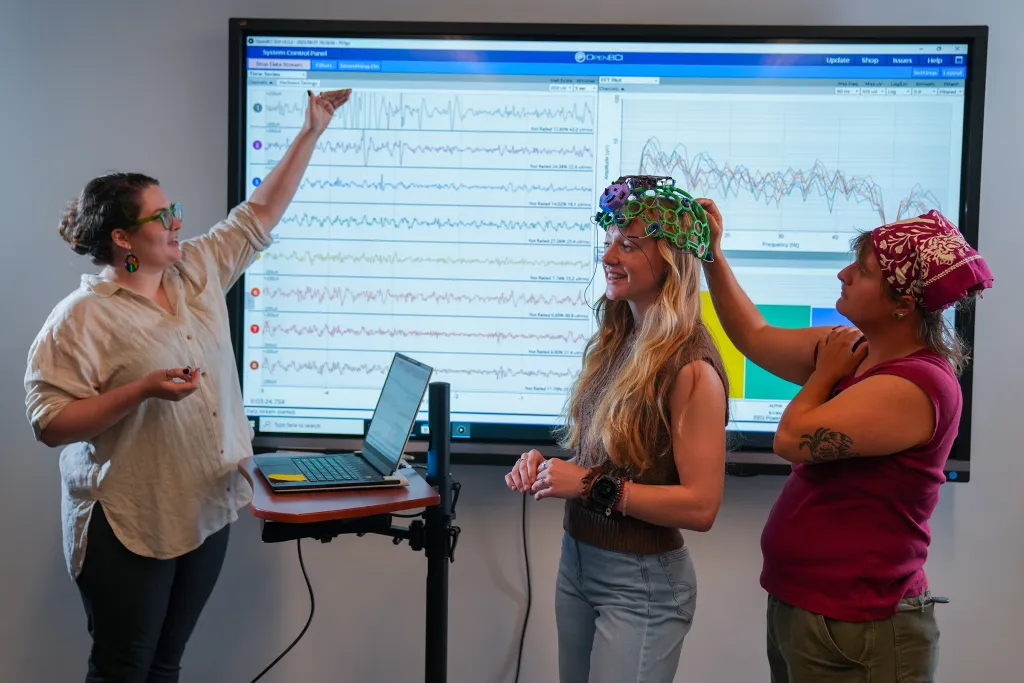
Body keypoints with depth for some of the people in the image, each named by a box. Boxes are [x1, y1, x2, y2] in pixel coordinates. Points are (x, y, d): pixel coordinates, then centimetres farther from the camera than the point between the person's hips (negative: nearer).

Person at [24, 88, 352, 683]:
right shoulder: (82, 318, -14)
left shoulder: (198, 272, 6)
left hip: (208, 510, 6)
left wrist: (312, 132, 10)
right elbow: (50, 422, -17)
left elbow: (261, 214, 12)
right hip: (130, 527, -6)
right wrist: (143, 390, -26)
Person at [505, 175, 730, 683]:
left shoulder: (691, 369, -19)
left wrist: (592, 486, -21)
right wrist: (546, 465, -4)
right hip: (577, 560, 7)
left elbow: (701, 506, -21)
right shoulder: (615, 344, 2)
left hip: (642, 583, -7)